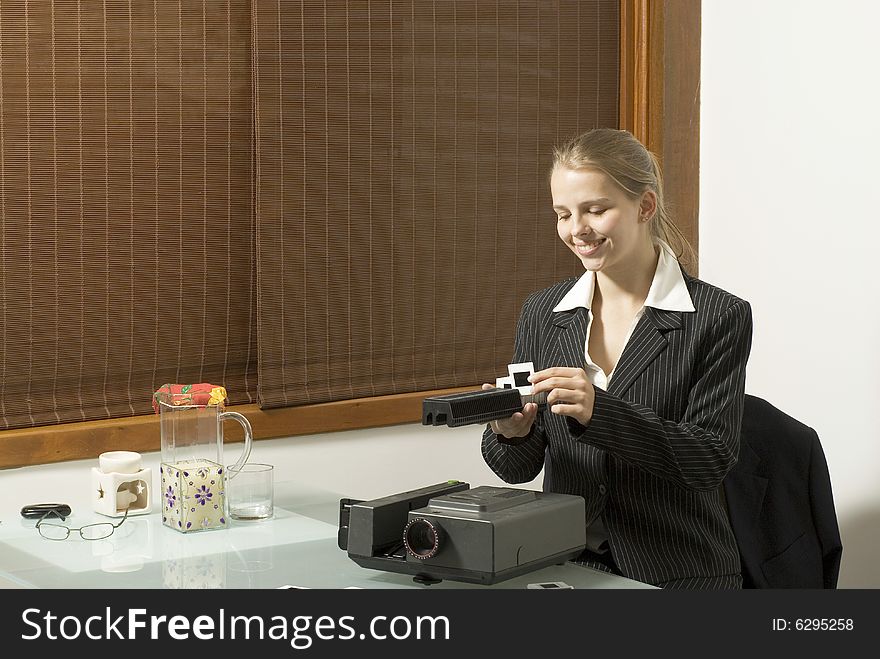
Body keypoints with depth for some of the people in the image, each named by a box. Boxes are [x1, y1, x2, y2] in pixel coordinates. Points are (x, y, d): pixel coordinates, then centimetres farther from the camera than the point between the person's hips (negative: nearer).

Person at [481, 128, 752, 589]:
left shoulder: (719, 317, -5)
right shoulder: (542, 313, 8)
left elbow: (712, 458, -12)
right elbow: (519, 469, 9)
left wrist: (599, 412, -24)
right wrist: (511, 434, -15)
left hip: (678, 576, -3)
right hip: (568, 567, 3)